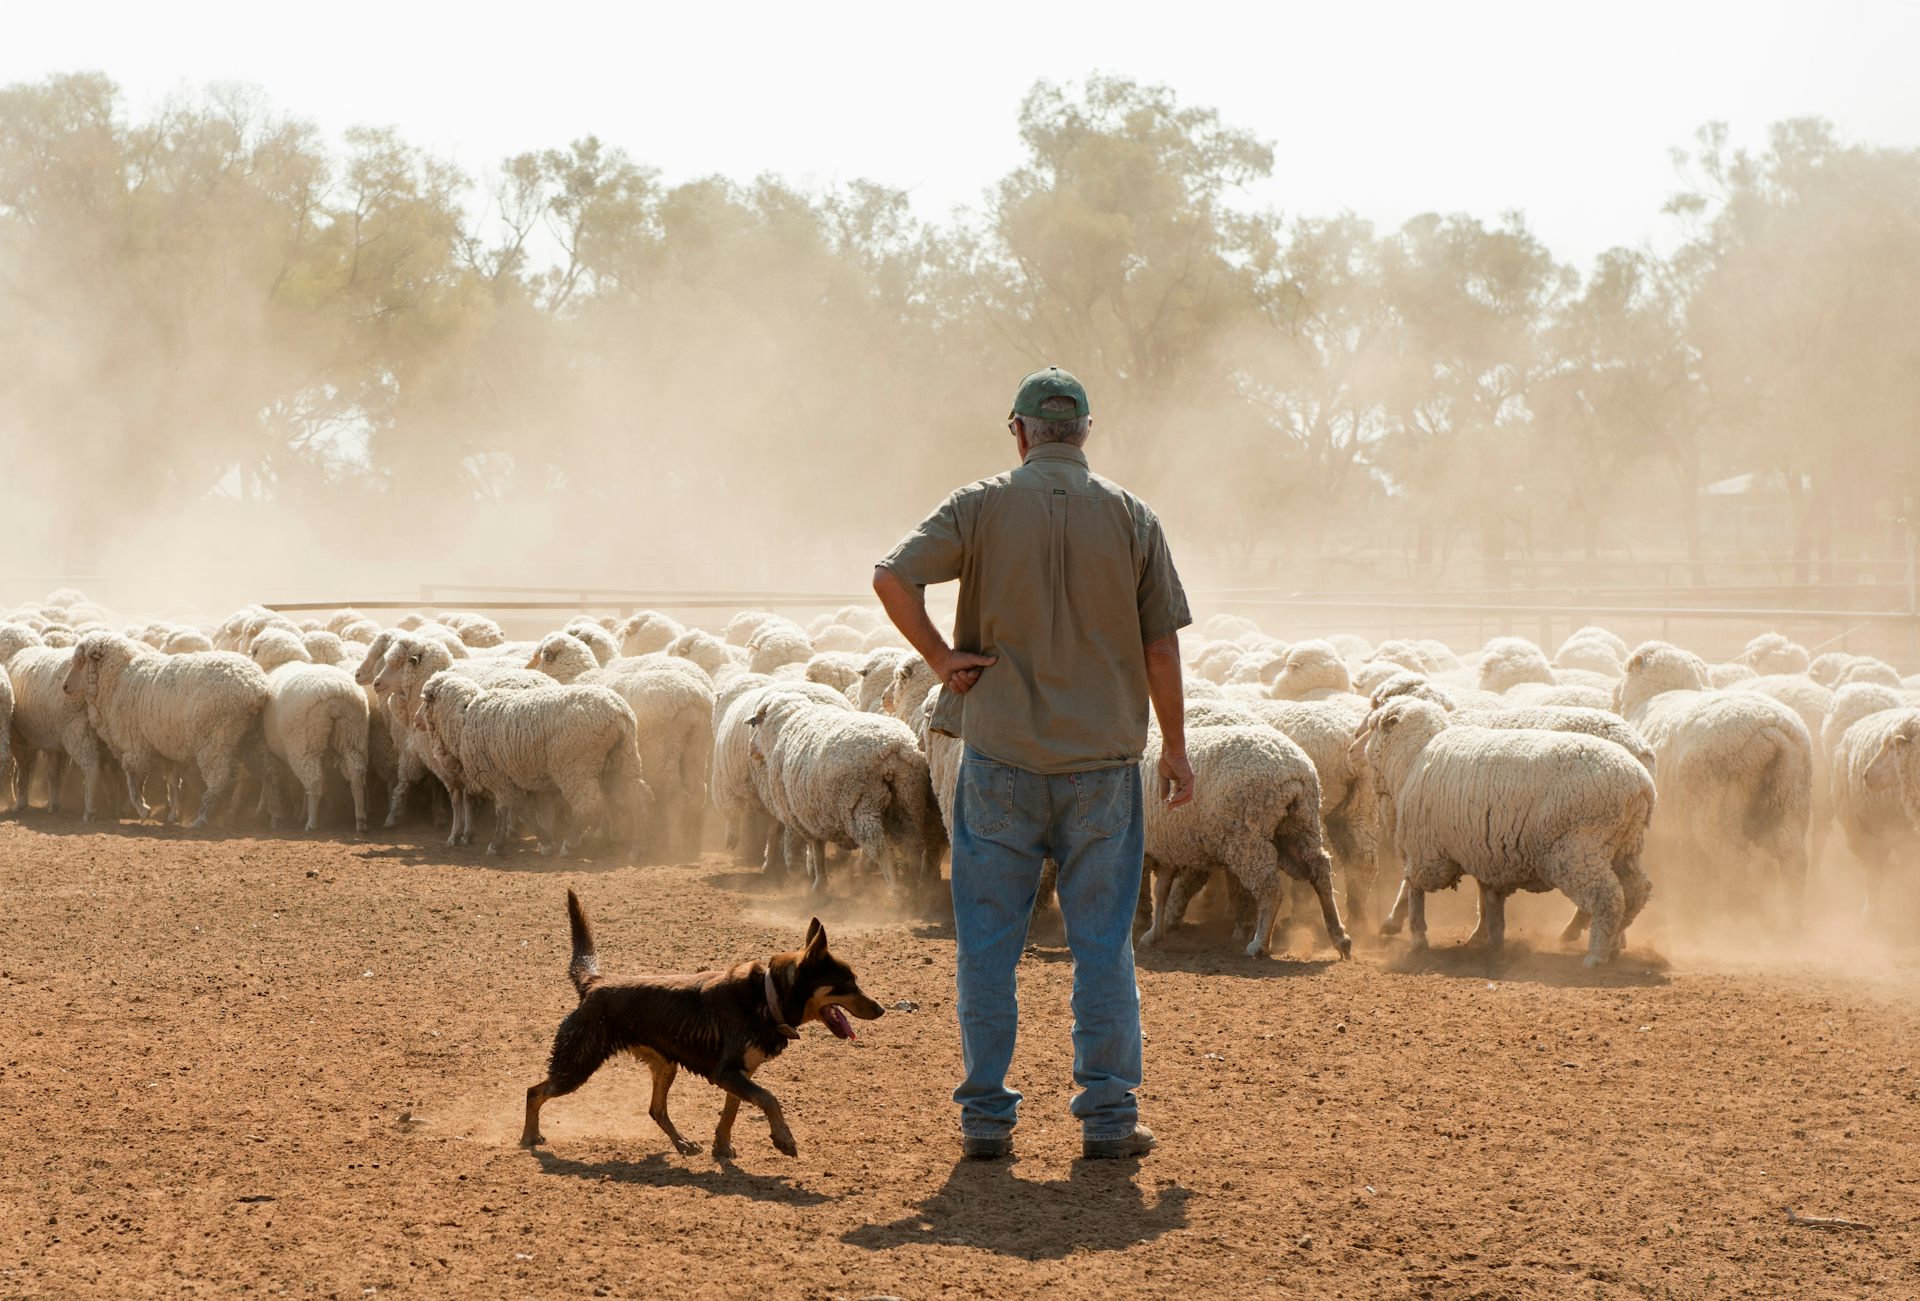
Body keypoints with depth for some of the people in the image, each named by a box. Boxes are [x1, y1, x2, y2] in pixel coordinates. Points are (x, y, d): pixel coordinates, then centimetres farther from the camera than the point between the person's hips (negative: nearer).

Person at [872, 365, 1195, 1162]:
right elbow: (1161, 647, 3)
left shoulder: (982, 507, -2)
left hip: (999, 753, -1)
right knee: (1103, 941, 8)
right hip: (1103, 756, 1)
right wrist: (1175, 747, 12)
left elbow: (892, 577, -15)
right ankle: (1108, 1116, 8)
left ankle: (986, 1116, 8)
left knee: (989, 940, 7)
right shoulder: (1131, 518, 2)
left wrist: (942, 659, -5)